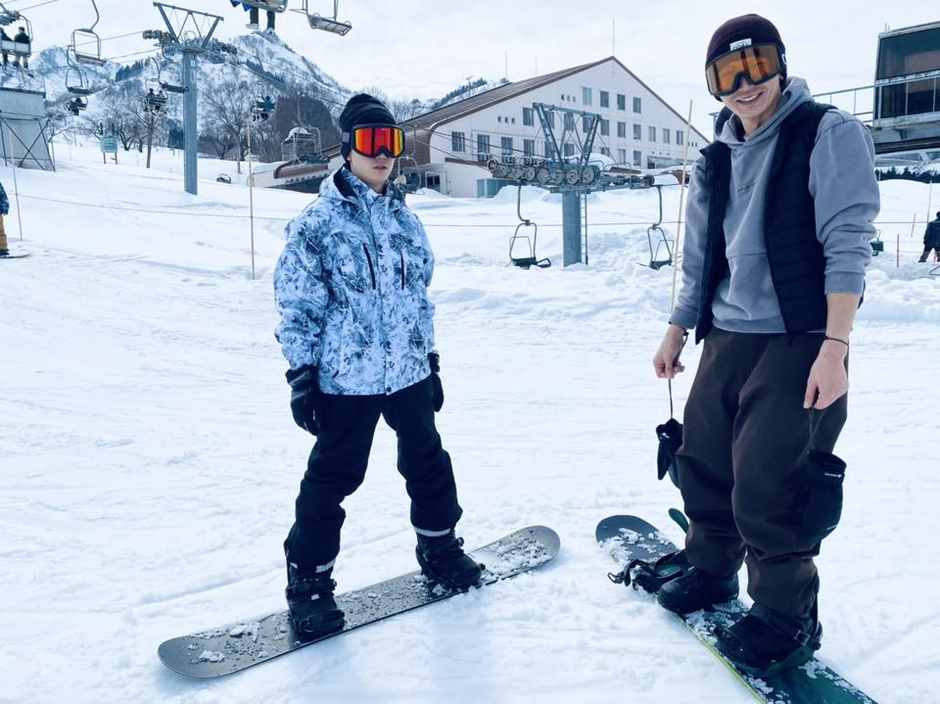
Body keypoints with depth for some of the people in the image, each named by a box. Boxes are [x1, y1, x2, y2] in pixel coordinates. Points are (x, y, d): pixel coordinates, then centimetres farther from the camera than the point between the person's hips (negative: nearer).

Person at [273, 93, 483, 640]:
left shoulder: (406, 220, 9)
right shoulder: (318, 223, -7)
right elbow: (298, 306, -7)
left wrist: (431, 361, 15)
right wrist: (302, 375, -10)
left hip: (409, 371, 5)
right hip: (345, 377, -5)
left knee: (428, 461, 17)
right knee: (333, 478, 4)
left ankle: (440, 547, 38)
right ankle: (309, 580, 21)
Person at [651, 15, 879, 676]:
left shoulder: (829, 133, -5)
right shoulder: (715, 161, 13)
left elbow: (848, 243, -13)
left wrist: (835, 346, -20)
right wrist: (677, 330, 18)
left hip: (799, 340, -6)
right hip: (728, 337, 6)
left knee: (765, 483, -8)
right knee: (703, 461, 10)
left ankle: (788, 617, 14)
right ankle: (713, 568, 34)